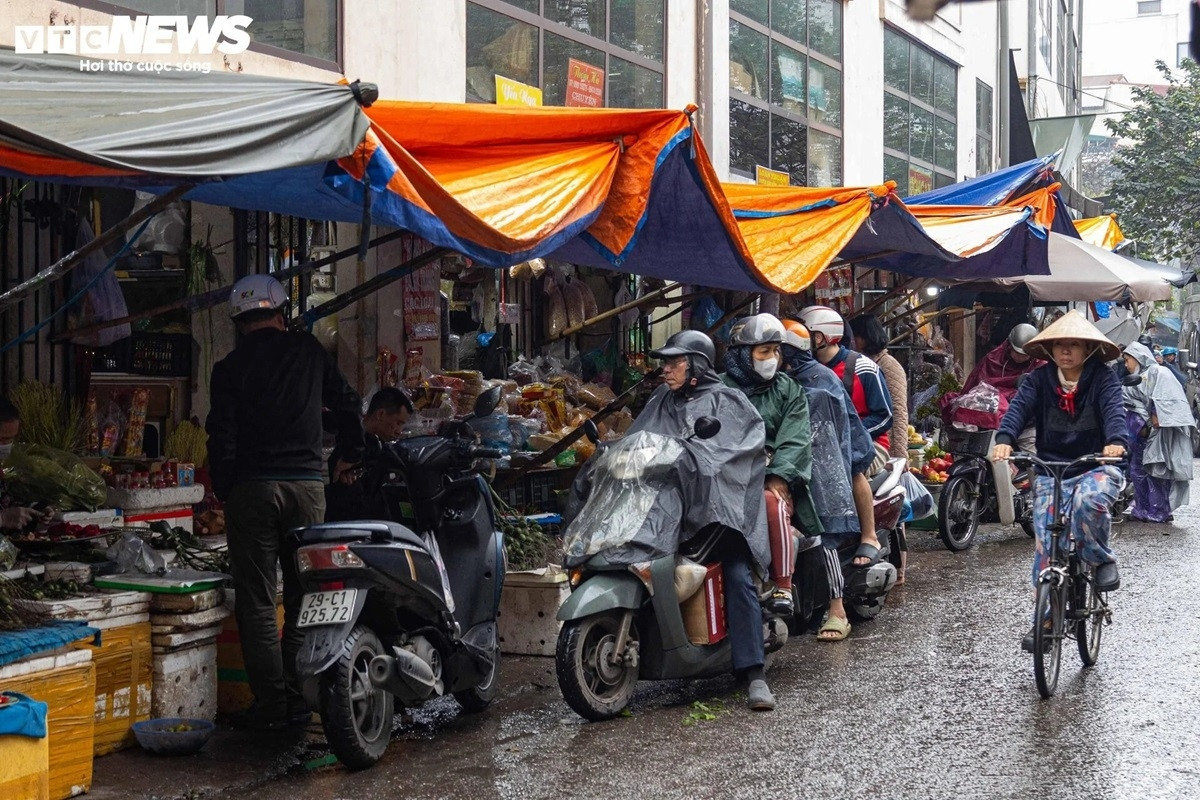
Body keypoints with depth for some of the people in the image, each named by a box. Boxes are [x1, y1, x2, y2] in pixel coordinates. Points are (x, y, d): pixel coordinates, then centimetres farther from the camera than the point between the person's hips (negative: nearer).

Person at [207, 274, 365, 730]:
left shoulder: (230, 368, 1)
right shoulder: (309, 351, 8)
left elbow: (222, 439, -4)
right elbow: (347, 405, 13)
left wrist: (224, 493, 7)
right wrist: (350, 454, 28)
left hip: (253, 488, -2)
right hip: (308, 484, 2)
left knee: (257, 602, 1)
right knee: (303, 596, 9)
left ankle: (271, 704, -1)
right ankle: (299, 700, 9)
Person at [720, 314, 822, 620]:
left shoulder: (789, 391, 15)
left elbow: (795, 441, 1)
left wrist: (779, 478, -16)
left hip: (773, 478, 0)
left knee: (773, 503, -35)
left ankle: (783, 586, -29)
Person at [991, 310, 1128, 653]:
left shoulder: (1102, 378, -3)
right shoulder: (1040, 379, 1)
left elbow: (1113, 409, -19)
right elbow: (1019, 406, -13)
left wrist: (1116, 441, -41)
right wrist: (1004, 439, -34)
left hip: (1096, 466, -2)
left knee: (1088, 500, -36)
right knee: (1047, 545, -6)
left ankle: (1102, 558, -7)